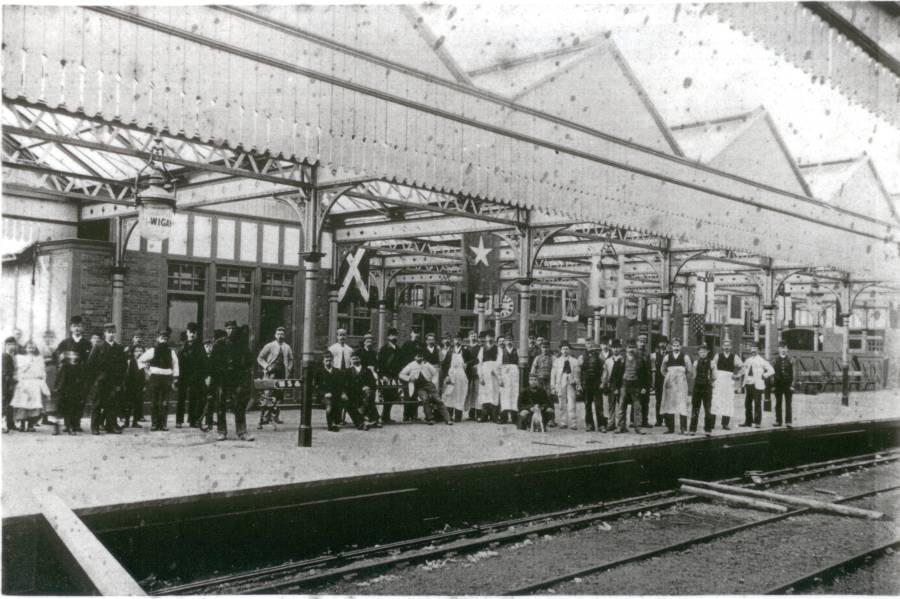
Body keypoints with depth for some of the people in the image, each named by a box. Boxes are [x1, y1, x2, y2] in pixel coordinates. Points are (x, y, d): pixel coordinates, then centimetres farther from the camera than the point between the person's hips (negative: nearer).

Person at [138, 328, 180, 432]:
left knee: (164, 403, -1)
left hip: (167, 379, 1)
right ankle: (154, 424, 6)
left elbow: (175, 365, 11)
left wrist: (175, 380, 5)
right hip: (154, 378, -1)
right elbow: (140, 360, 9)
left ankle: (163, 424, 4)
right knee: (154, 402, 0)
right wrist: (146, 370, 2)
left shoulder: (171, 352, 8)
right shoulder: (152, 351, 3)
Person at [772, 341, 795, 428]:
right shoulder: (775, 360, 5)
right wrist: (773, 385, 0)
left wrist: (792, 385, -7)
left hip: (788, 385, -2)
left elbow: (793, 373, 0)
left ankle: (789, 422, -1)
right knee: (778, 404, 6)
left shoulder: (790, 360, 1)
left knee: (788, 404, -2)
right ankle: (778, 421, 12)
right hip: (778, 385, 2)